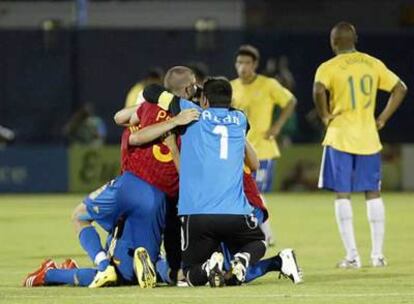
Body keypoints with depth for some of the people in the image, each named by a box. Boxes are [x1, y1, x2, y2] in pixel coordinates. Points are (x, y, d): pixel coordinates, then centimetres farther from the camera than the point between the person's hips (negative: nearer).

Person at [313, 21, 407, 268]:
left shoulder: (329, 68, -5)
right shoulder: (373, 64, 8)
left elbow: (319, 90, -25)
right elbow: (400, 88, 8)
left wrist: (325, 116, -9)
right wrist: (383, 119, 9)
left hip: (340, 138, -3)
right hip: (368, 138, 3)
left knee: (342, 195, 1)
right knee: (373, 193, 9)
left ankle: (352, 255, -4)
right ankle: (378, 254, 7)